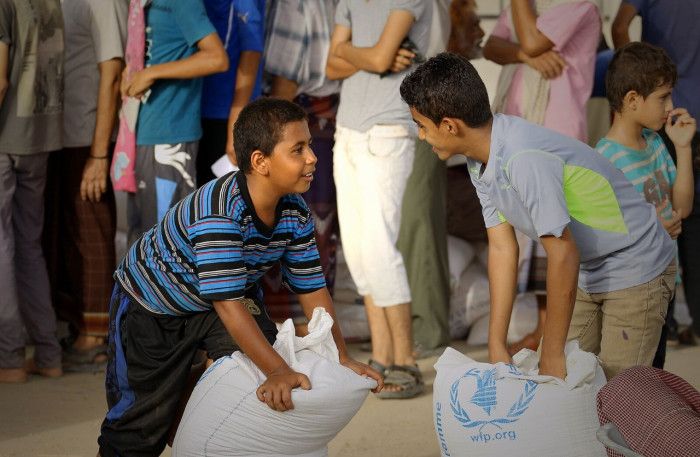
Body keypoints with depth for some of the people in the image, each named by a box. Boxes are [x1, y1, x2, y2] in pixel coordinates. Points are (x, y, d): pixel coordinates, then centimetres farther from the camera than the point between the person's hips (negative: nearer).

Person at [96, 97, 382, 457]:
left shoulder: (295, 215, -16)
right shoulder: (218, 213, -39)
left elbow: (312, 288, -7)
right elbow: (228, 303, -42)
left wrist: (341, 358, -15)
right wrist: (277, 370, -47)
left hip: (234, 291, 6)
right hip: (151, 302, -6)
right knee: (143, 415, 0)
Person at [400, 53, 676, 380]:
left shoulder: (525, 160, -32)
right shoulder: (480, 162, -3)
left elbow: (563, 254, -29)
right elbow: (502, 248, 1)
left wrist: (553, 355, -22)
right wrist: (497, 346, -2)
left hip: (636, 272, -9)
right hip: (587, 273, 9)